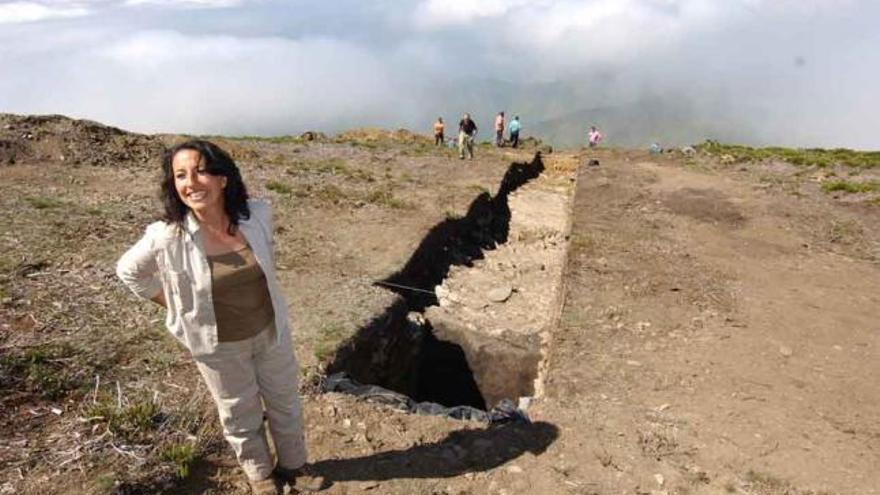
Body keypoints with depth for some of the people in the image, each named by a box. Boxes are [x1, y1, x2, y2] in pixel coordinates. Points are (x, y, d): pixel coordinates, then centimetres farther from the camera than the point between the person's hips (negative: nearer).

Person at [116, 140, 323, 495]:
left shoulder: (258, 215, -17)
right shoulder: (167, 237, -24)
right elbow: (128, 270, -4)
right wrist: (180, 307, -4)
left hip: (271, 331, 3)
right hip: (219, 345, -2)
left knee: (285, 402, 21)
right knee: (240, 415, 19)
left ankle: (292, 465, 49)